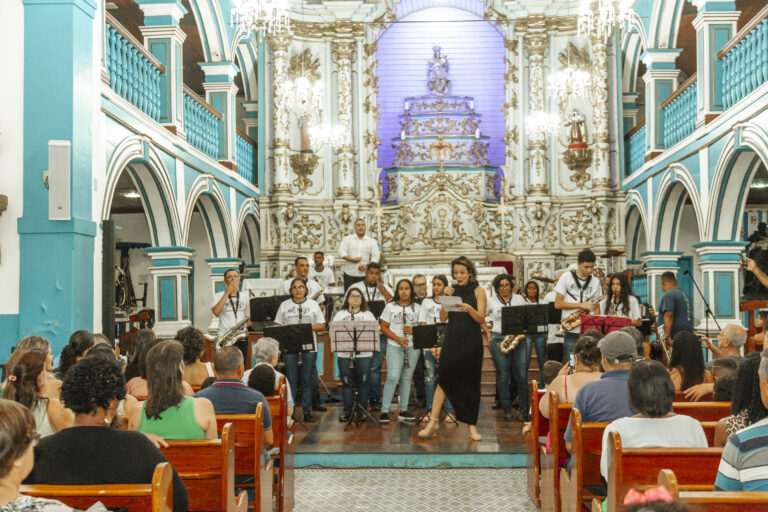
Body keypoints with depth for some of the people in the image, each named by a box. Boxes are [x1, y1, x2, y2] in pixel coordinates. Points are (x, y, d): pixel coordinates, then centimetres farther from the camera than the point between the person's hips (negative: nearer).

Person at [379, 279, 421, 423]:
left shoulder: (417, 308, 9)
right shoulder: (390, 307, 5)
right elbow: (384, 327, 2)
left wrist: (413, 330, -12)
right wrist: (397, 338, -13)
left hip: (413, 347, 2)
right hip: (394, 346, -2)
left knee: (406, 378, 6)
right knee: (393, 377, -13)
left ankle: (403, 410, 12)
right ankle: (384, 411, -9)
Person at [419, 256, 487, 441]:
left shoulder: (478, 291, 2)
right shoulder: (452, 290, 10)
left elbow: (481, 318, -6)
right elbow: (443, 317, 5)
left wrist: (469, 309, -25)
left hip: (471, 342, -2)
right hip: (452, 341, 2)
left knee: (471, 383, 2)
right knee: (444, 379, -4)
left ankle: (472, 425, 9)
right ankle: (433, 421, -2)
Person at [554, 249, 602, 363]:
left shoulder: (595, 282, 12)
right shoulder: (566, 277, 1)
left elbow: (596, 306, 15)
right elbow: (558, 304, -3)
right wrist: (582, 305, -11)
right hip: (571, 330, -3)